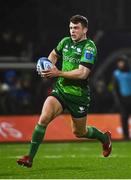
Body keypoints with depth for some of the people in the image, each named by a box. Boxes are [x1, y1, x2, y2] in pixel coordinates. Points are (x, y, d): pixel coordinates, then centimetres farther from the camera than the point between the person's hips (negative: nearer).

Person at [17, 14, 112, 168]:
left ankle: (104, 138, 45)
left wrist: (58, 73, -26)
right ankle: (30, 157, -17)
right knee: (44, 118, -19)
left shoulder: (89, 47, -15)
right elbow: (54, 54, 28)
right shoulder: (65, 42, 5)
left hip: (79, 95, -4)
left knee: (79, 132, 13)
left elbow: (83, 73, -24)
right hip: (60, 90, 4)